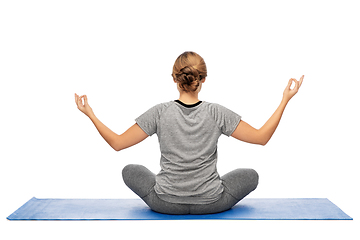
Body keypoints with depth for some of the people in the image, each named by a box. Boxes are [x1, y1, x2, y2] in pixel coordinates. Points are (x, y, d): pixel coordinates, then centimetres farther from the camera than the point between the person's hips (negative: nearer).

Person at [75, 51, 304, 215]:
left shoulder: (160, 113, -14)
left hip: (165, 203, 0)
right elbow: (262, 137, -8)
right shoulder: (217, 113, -14)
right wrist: (285, 100, -3)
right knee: (251, 175, 25)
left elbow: (117, 143, -9)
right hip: (211, 203, 0)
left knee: (130, 170, 26)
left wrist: (90, 113, 1)